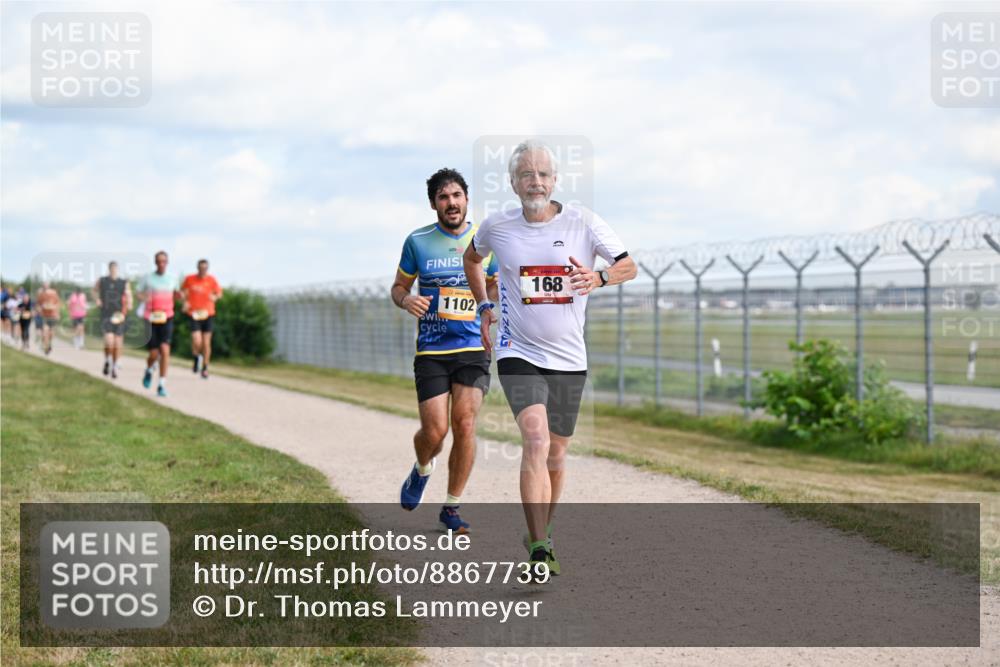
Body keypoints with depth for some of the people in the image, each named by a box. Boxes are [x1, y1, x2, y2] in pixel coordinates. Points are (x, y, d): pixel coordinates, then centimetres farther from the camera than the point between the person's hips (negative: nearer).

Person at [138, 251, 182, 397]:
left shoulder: (172, 278, 7)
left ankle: (162, 385, -11)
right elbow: (139, 294, 7)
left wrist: (179, 295, -2)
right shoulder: (148, 279, 0)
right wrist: (143, 297, -16)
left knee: (165, 350, -15)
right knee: (154, 354, -1)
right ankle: (149, 370, 36)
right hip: (151, 319, -1)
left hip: (166, 319, 1)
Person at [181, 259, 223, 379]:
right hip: (194, 314, -1)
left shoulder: (211, 280, -1)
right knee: (196, 342, -15)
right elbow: (183, 291, 15)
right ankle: (197, 358, 18)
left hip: (208, 314, 1)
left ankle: (205, 368, 21)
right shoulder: (189, 279, -1)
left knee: (206, 343, 4)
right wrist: (185, 302, -1)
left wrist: (215, 297, -13)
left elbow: (219, 293, 9)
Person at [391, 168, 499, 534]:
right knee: (435, 430, -8)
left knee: (465, 424, -10)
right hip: (431, 351, -1)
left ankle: (452, 507, 6)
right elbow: (399, 286, 12)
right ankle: (422, 470, 29)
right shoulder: (418, 241, 3)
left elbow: (496, 287, 18)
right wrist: (406, 300, -11)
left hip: (473, 349, 1)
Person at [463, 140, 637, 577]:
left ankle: (542, 531, 37)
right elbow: (471, 258, 22)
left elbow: (629, 266, 2)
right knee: (535, 441, -22)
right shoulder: (496, 227, 0)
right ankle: (540, 550, -24)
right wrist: (484, 306, 12)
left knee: (555, 452, 13)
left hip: (569, 359, 2)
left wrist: (599, 277, -18)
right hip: (518, 355, -2)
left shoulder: (582, 222, -3)